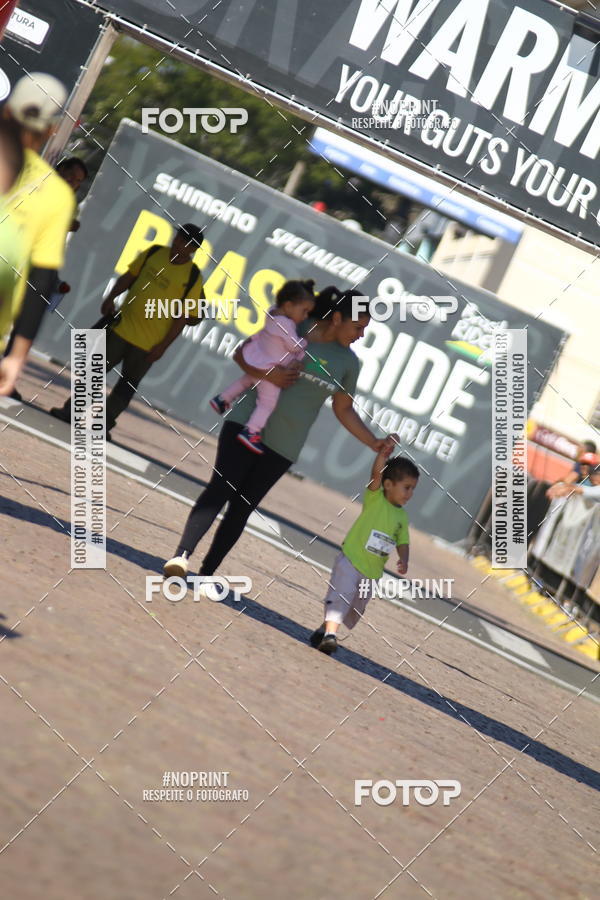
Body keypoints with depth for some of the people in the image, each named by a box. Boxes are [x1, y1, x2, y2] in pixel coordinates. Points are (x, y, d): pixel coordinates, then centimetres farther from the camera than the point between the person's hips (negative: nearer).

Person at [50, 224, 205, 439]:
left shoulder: (192, 277, -12)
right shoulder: (154, 253, 0)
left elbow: (183, 317, -11)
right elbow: (129, 276, 11)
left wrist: (163, 346, -13)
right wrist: (111, 297, -3)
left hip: (148, 345, -3)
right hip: (122, 327, 3)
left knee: (127, 385, 5)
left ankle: (104, 424, 16)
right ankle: (71, 411, 17)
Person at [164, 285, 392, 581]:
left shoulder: (348, 362, 9)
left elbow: (343, 409, 19)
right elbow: (241, 354, 1)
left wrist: (375, 444, 12)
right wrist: (264, 373, -18)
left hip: (284, 446, 3)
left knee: (242, 507, 2)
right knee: (220, 489, -17)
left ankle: (207, 573, 6)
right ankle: (182, 554, -26)